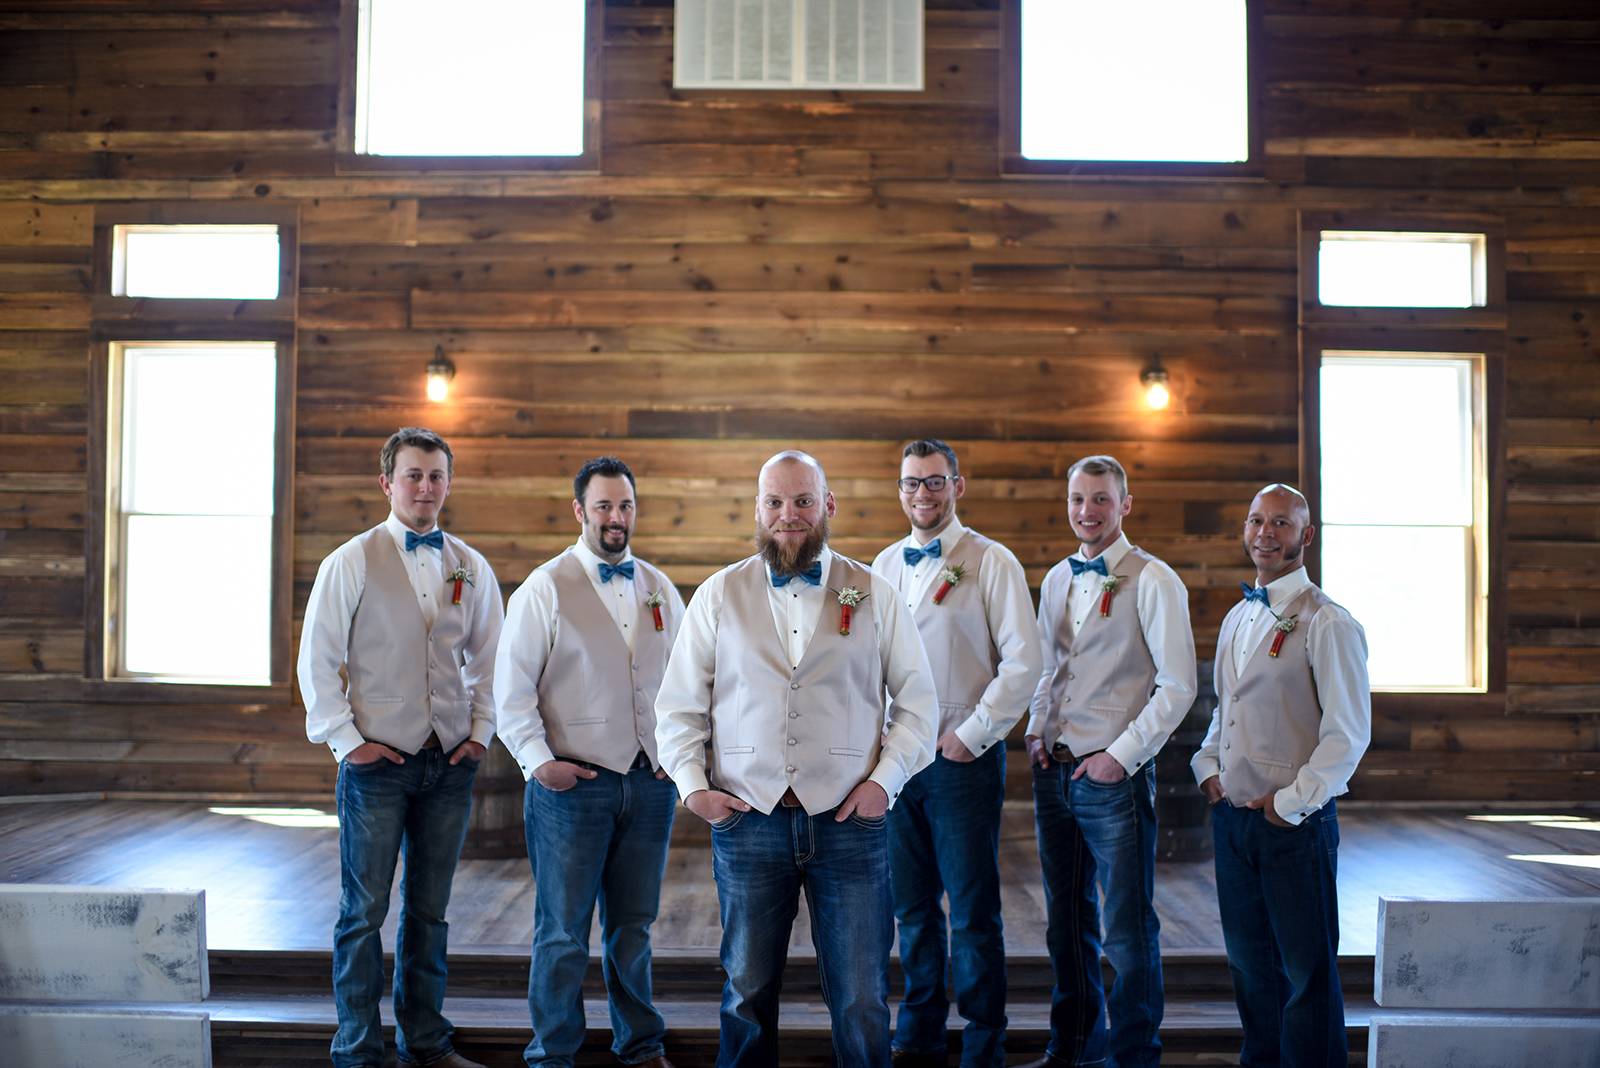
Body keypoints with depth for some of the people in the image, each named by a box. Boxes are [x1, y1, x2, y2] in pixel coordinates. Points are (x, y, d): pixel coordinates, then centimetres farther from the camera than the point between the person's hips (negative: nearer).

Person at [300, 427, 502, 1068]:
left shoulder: (471, 568, 8)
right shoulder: (352, 562, -3)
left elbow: (488, 659, 15)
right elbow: (316, 661, -3)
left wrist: (481, 732, 6)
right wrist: (346, 742, -7)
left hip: (451, 763, 4)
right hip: (378, 760, -3)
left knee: (429, 910, 13)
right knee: (364, 912, 2)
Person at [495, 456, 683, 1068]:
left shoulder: (660, 589, 11)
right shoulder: (546, 588, -3)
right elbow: (511, 689, -4)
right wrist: (538, 761, -11)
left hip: (650, 782, 4)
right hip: (572, 783, -4)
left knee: (633, 927, 14)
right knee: (563, 932, 3)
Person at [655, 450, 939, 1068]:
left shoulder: (872, 594, 6)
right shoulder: (719, 595, 7)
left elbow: (917, 699, 7)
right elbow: (678, 704, 9)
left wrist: (886, 779, -3)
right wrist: (692, 784, -2)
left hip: (849, 819, 0)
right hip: (745, 820, 1)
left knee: (861, 999, 4)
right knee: (747, 993, 12)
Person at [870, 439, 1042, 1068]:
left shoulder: (991, 562, -5)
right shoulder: (885, 565, 11)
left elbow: (1023, 663, -9)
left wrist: (972, 735, -11)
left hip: (963, 758, -5)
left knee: (973, 911, 2)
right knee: (912, 905, 13)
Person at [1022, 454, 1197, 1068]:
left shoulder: (1152, 581, -8)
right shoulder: (1056, 580, 11)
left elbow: (1178, 686, -11)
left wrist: (1121, 755, -14)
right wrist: (1036, 732, 7)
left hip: (1115, 777, -6)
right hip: (1055, 770, 6)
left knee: (1128, 928, 1)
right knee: (1067, 922, 16)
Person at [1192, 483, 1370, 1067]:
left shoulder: (1327, 623, -11)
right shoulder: (1237, 618, 13)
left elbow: (1348, 734, -14)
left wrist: (1290, 802, -14)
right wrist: (1207, 768, 8)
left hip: (1294, 821, -7)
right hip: (1231, 816, 7)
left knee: (1306, 969, 2)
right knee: (1249, 959, 16)